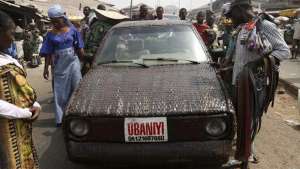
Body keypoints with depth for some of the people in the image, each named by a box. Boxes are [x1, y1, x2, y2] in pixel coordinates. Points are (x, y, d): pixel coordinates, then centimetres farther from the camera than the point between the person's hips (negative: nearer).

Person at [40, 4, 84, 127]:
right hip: (59, 65, 1)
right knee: (60, 92, 6)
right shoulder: (51, 35, 0)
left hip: (73, 63, -1)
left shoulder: (72, 30, -2)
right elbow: (48, 53, 3)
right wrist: (46, 68, 1)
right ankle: (61, 118, 16)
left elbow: (80, 49, 3)